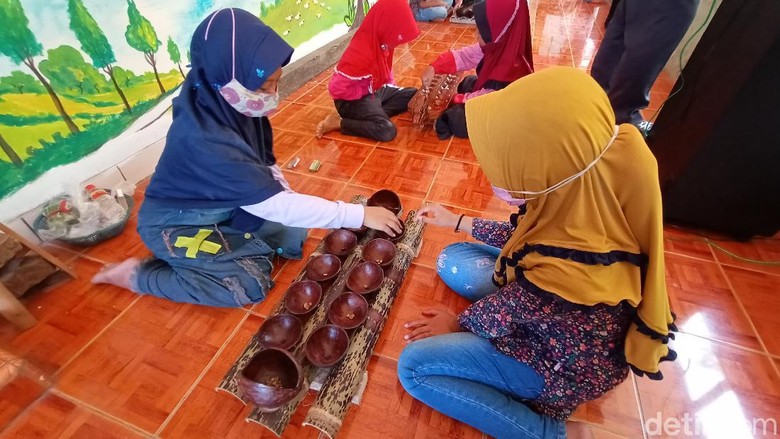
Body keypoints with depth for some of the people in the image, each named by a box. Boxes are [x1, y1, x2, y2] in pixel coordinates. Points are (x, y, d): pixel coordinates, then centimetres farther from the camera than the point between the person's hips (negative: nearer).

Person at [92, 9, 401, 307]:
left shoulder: (234, 104, -14)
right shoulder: (205, 139, -37)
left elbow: (265, 163, 0)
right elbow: (275, 205, -36)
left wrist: (291, 203, -12)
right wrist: (361, 215, -34)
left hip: (222, 208, 7)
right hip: (176, 224, -6)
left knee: (293, 237, -4)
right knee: (252, 285, -14)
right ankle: (138, 275, 1)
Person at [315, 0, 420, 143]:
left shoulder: (381, 41, -5)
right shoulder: (360, 54, -30)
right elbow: (336, 88, -30)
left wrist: (392, 88, 2)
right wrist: (366, 95, -18)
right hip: (353, 99, -9)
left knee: (414, 96, 8)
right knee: (387, 131, -29)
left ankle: (372, 113, -4)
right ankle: (339, 122, -9)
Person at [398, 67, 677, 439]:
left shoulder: (553, 278, -44)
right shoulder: (594, 201, -21)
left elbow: (495, 320, -22)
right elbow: (527, 236, -1)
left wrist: (456, 323, 1)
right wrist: (456, 221, 8)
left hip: (562, 364, -6)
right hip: (562, 326, 7)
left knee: (413, 367, -7)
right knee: (453, 259, 9)